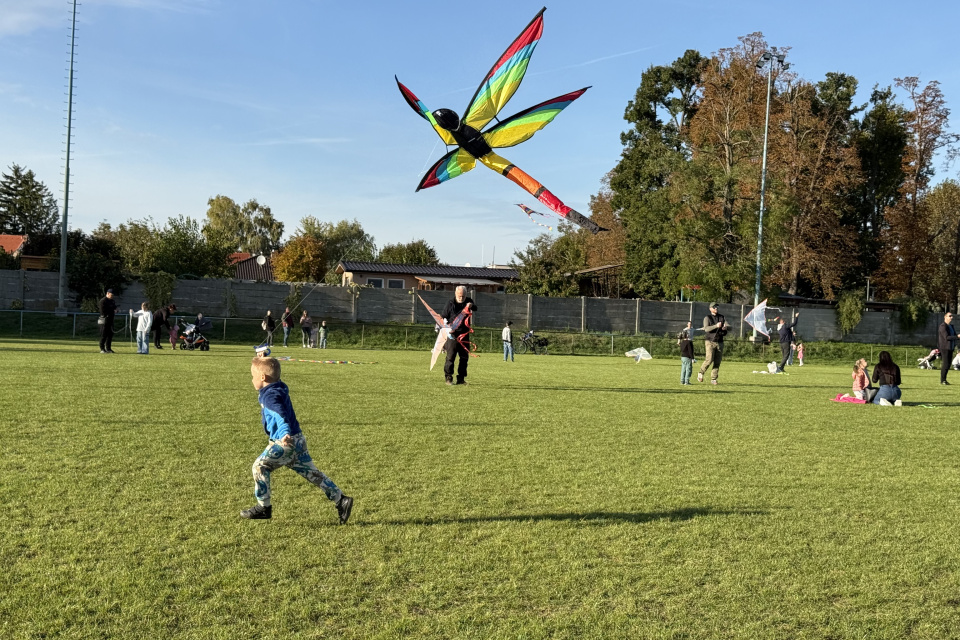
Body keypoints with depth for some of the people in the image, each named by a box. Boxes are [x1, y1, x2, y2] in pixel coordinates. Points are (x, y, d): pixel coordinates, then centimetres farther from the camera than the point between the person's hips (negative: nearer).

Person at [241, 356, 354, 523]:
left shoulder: (270, 396, -16)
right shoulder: (279, 390, 13)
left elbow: (280, 415, -34)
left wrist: (284, 433, -49)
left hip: (288, 442, -10)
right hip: (297, 440, 10)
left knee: (260, 466, -2)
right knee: (311, 472, 11)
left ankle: (263, 507, 5)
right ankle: (341, 500, 9)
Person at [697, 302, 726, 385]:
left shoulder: (722, 317, 14)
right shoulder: (707, 317, 0)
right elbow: (706, 328, -16)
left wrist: (725, 328, -16)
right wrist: (716, 326, -31)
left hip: (719, 342, 4)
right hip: (710, 341, -4)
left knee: (717, 362, 0)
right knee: (709, 359, -19)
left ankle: (713, 379, 7)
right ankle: (701, 373, 3)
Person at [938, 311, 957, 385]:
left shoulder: (951, 326, 17)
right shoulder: (942, 326, -13)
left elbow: (954, 336, 18)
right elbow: (946, 337, -22)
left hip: (950, 348, 9)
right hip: (945, 348, -9)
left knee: (948, 364, 8)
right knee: (946, 364, -9)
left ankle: (944, 379, 15)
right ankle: (942, 380, -2)